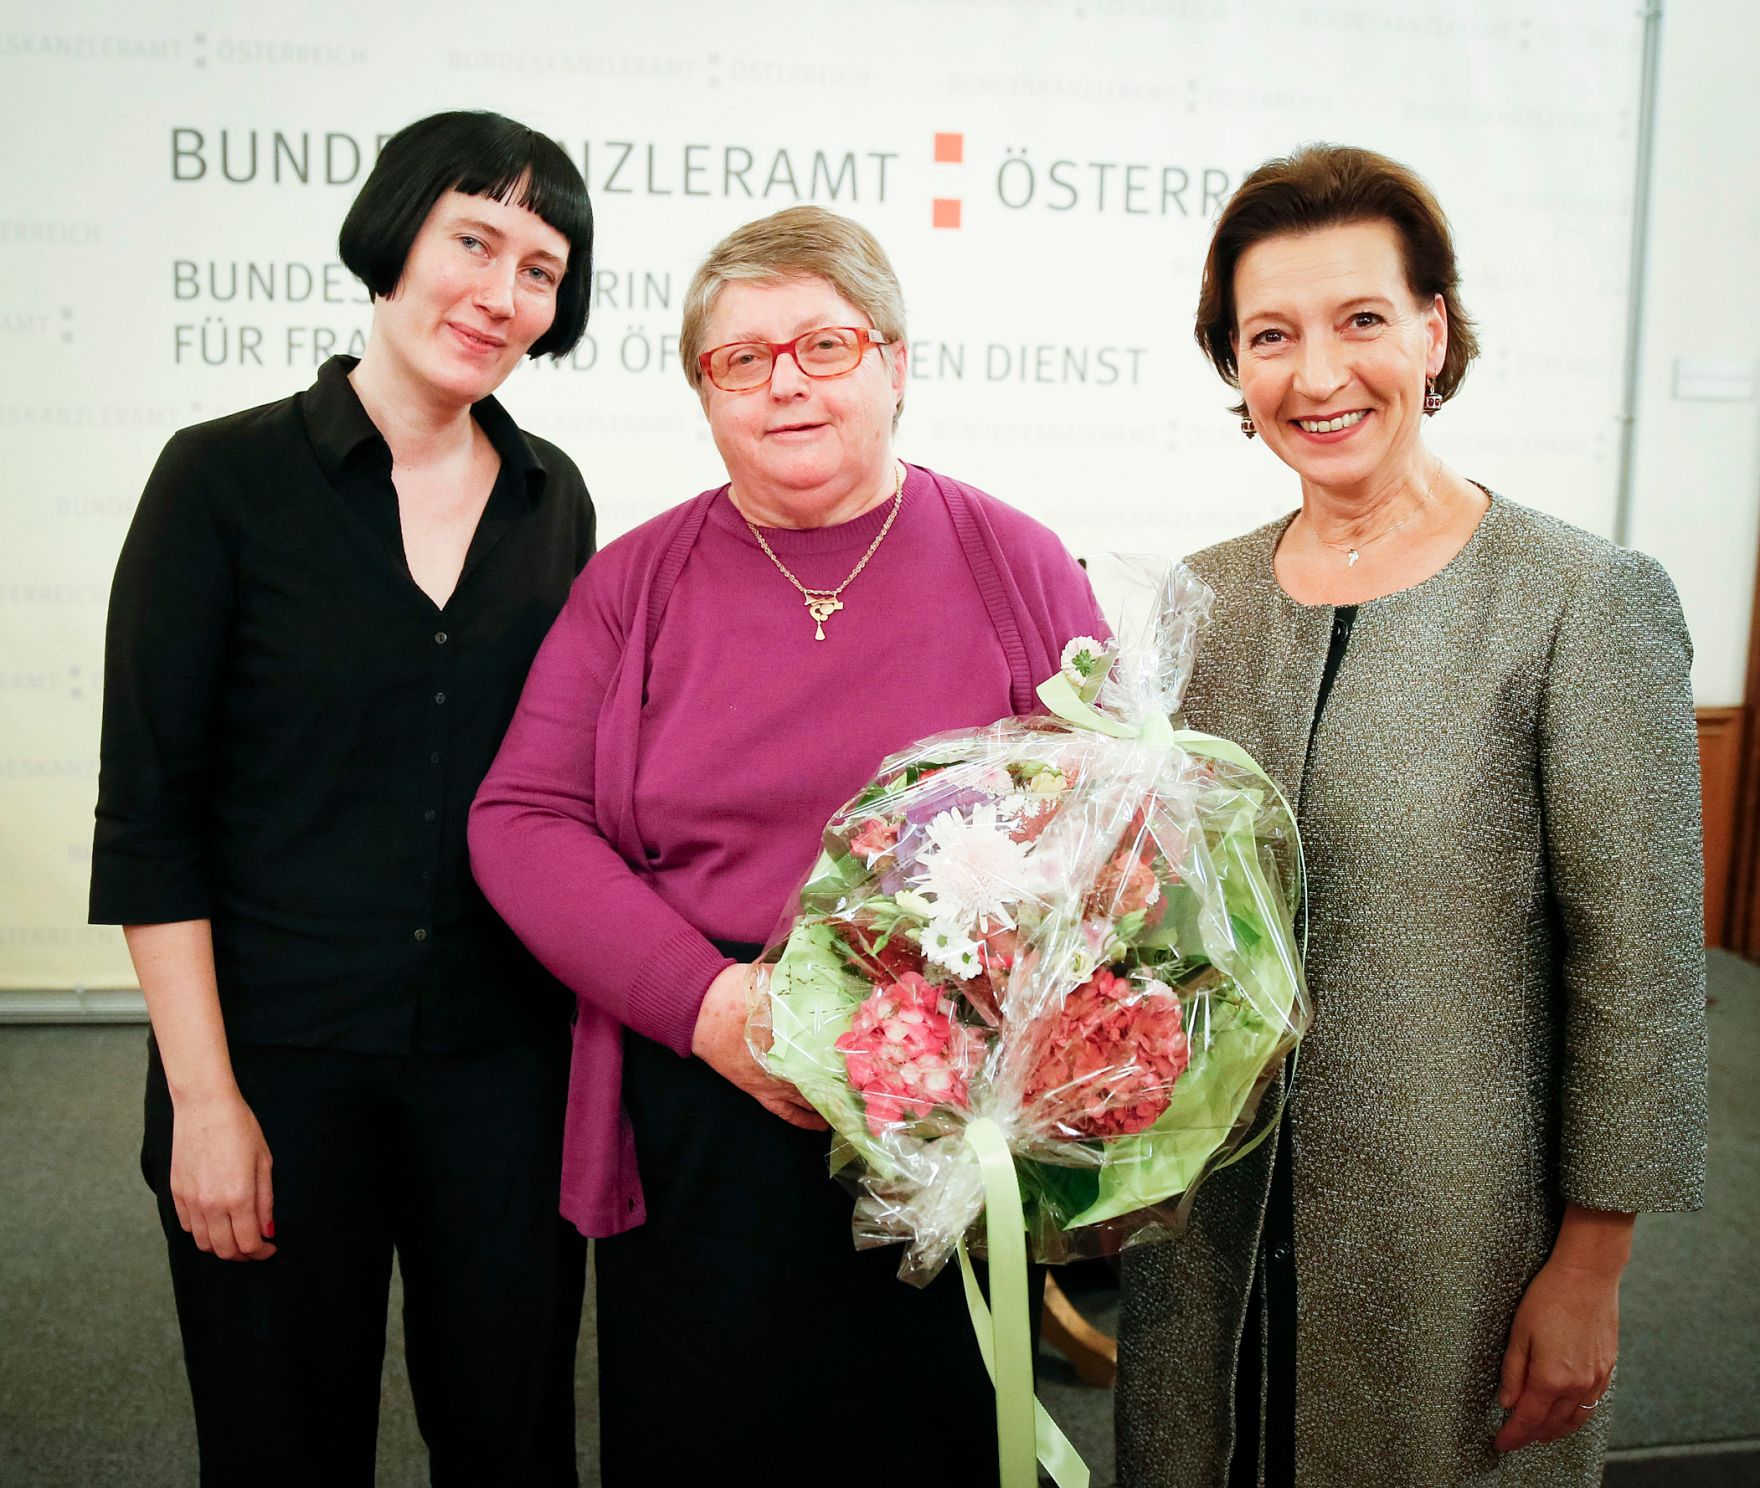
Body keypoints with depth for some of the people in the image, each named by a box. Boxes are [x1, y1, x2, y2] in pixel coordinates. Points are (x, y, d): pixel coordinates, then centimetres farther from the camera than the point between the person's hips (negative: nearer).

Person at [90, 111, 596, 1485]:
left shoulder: (554, 499, 5)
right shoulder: (227, 475, -6)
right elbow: (149, 815, -7)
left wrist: (603, 1012, 5)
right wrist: (203, 1097, -10)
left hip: (506, 1059, 3)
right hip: (282, 1055, -3)